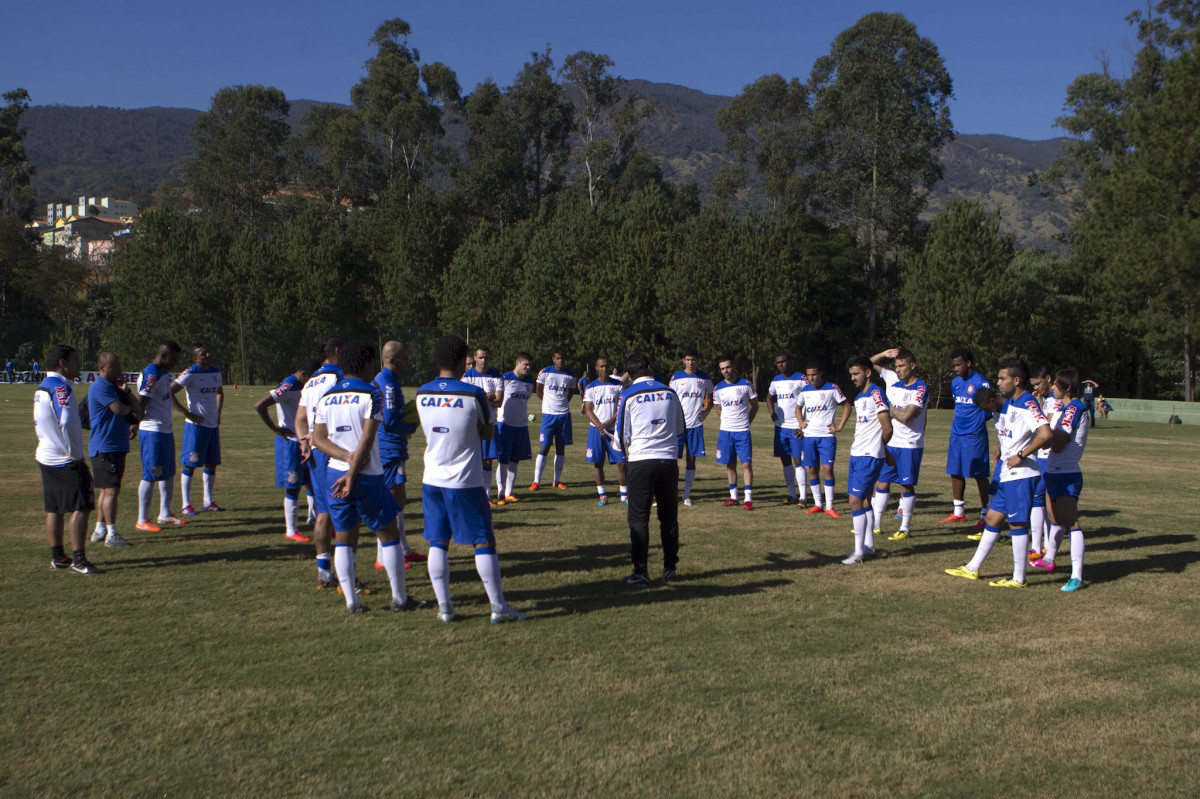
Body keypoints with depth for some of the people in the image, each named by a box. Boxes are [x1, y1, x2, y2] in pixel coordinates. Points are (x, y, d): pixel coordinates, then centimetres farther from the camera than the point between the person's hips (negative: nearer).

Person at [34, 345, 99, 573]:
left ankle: (57, 557, 19)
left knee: (54, 509, 13)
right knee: (81, 507, -7)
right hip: (66, 460, -10)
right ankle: (78, 559, -8)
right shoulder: (60, 387, -15)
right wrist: (77, 456, -14)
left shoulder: (42, 387, 15)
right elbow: (67, 424, -22)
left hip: (46, 458, 10)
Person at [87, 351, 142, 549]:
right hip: (105, 448, -10)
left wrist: (126, 390, -5)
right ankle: (111, 534, -7)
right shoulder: (100, 387, -13)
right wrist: (130, 409, 0)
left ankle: (100, 531, 21)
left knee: (107, 490, 14)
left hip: (117, 447, 10)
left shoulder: (115, 387, 17)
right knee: (111, 490, -9)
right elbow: (119, 409, -23)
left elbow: (137, 409, 11)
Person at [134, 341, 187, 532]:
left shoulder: (164, 373, 13)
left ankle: (165, 515, 26)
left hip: (166, 430, 10)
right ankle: (142, 521, 4)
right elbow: (140, 405, -20)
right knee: (151, 475, -4)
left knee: (169, 473, 15)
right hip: (152, 431, -10)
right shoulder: (150, 375, -18)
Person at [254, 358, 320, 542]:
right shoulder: (288, 387, -19)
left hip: (303, 442, 9)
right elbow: (259, 405, -27)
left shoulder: (301, 387, 10)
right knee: (293, 487, -1)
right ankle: (291, 531, 8)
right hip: (291, 442, -9)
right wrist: (275, 429, -19)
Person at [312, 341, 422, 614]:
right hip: (368, 476, -5)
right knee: (389, 535, 7)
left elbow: (318, 438, 2)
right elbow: (367, 438, -15)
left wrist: (346, 456, -8)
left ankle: (352, 602, 10)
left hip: (335, 473, 5)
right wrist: (353, 473, -15)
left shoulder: (326, 397, 8)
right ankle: (400, 598, 13)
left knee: (343, 539, 11)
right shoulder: (371, 394, -8)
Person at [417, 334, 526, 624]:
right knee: (484, 542, 3)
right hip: (466, 481, -4)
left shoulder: (422, 394, 1)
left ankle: (444, 607, 12)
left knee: (438, 543, 10)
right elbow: (487, 432, 0)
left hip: (432, 479, 4)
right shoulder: (473, 394, -13)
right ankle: (499, 608, 7)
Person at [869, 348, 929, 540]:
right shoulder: (893, 379, 6)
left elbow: (905, 416, -22)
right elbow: (871, 363, 17)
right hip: (889, 443, 6)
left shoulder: (921, 389, -13)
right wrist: (884, 354, -1)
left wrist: (889, 408, -7)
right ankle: (874, 524, 16)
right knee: (882, 482, 8)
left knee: (906, 486, 2)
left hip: (909, 445, -6)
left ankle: (905, 528, 11)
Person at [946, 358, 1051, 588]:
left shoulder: (1027, 404, -17)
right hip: (1008, 474, 10)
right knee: (992, 519, 14)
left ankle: (1019, 579, 5)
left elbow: (1045, 433, -32)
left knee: (1017, 523, -3)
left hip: (1021, 474, -10)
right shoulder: (1009, 403, 13)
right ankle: (972, 568, 23)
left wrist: (1021, 456, -24)